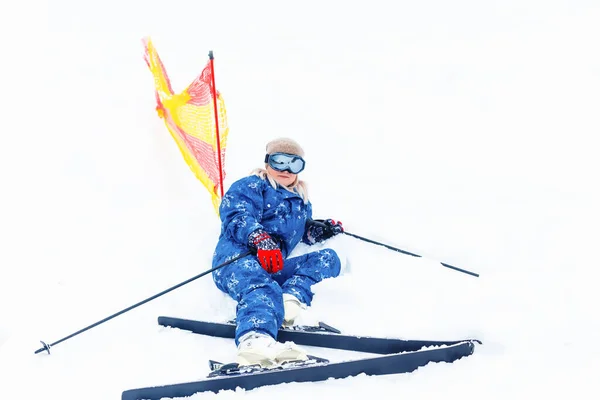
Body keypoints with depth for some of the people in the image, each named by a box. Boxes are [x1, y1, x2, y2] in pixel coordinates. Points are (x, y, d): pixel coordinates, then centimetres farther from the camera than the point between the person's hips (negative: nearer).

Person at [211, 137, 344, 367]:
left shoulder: (301, 201, 29)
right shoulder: (251, 187, 6)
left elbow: (303, 230, 42)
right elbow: (237, 217, -12)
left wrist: (319, 229, 17)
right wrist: (260, 238, -32)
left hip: (274, 268, 8)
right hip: (237, 258, -8)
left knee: (328, 259, -1)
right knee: (264, 289, -40)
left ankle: (291, 299, -29)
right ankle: (255, 340, -75)